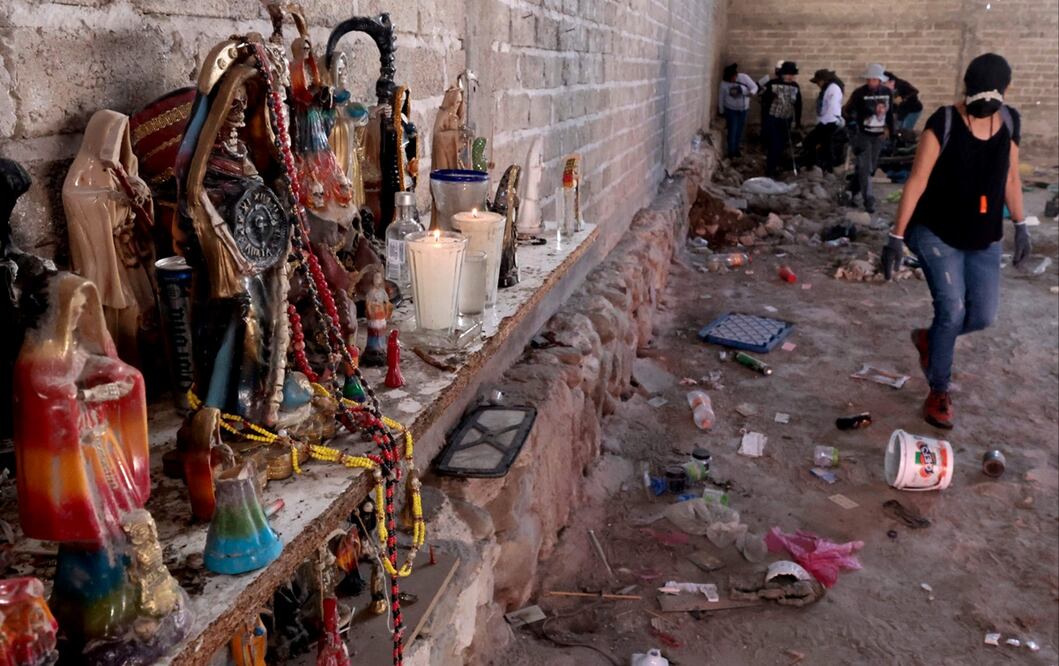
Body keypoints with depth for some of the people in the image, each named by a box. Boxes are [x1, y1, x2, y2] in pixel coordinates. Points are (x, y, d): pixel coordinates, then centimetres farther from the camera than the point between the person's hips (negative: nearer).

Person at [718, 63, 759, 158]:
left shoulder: (744, 78, -17)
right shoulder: (724, 83, -14)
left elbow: (755, 87, -12)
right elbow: (721, 97, -2)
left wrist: (752, 92, -36)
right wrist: (721, 111, 3)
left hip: (743, 109, 1)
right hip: (730, 109, -1)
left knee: (740, 130, 9)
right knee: (732, 130, -5)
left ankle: (736, 150, 25)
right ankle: (731, 152, 5)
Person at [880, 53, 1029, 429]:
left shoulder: (1009, 121, 2)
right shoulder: (944, 123, -14)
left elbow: (1011, 177, 13)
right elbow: (917, 181, -14)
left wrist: (1020, 226, 12)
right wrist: (897, 235, -16)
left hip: (984, 239, 5)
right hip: (936, 233, -5)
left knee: (983, 316, 2)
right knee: (952, 310, -12)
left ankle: (928, 338, 34)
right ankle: (939, 393, 6)